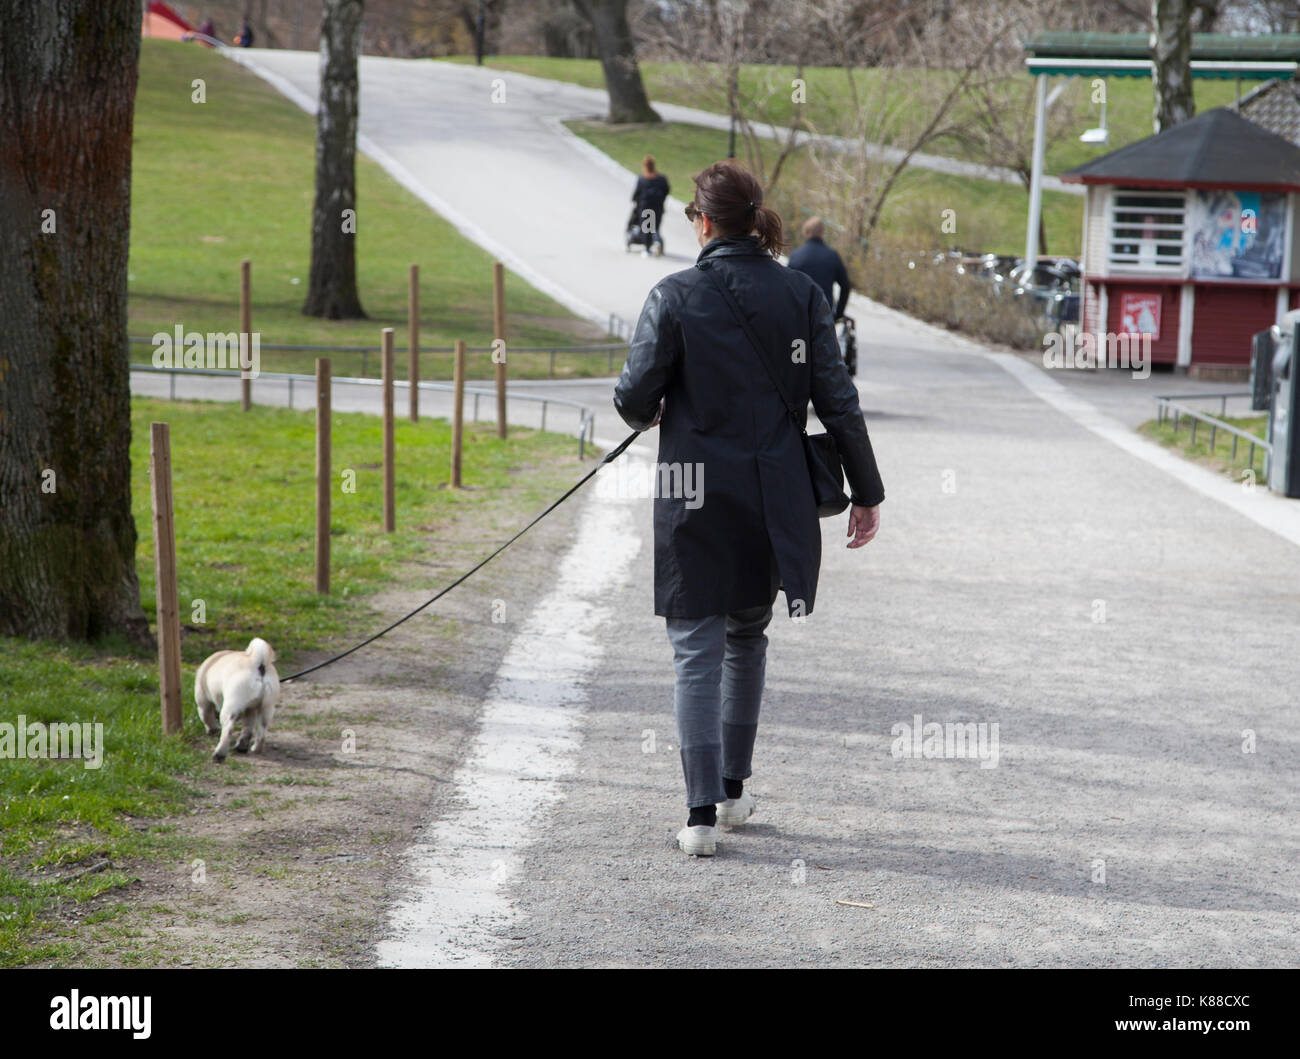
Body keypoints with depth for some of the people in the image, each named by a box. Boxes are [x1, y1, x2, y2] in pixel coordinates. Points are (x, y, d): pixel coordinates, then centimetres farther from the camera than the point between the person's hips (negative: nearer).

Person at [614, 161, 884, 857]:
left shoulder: (675, 297, -8)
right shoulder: (801, 294, 0)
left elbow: (635, 397, -8)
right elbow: (836, 399, -1)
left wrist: (649, 416, 16)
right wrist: (865, 490, 6)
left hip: (697, 499, -3)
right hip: (776, 500, 3)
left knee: (697, 650, 2)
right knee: (747, 639, 22)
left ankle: (701, 813, -6)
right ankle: (733, 791, 29)